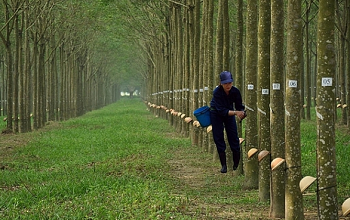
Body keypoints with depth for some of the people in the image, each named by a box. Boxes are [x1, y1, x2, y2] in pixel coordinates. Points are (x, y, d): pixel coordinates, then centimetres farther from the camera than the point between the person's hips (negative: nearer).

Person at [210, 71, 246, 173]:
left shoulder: (235, 91, -20)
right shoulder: (217, 92, -30)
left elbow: (239, 106, -12)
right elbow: (222, 111, -34)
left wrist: (242, 113, -35)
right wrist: (235, 113, -45)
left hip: (229, 113, 3)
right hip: (216, 114, -3)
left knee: (234, 138, -3)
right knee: (218, 138, -6)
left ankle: (237, 164, 4)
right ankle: (223, 165, 1)